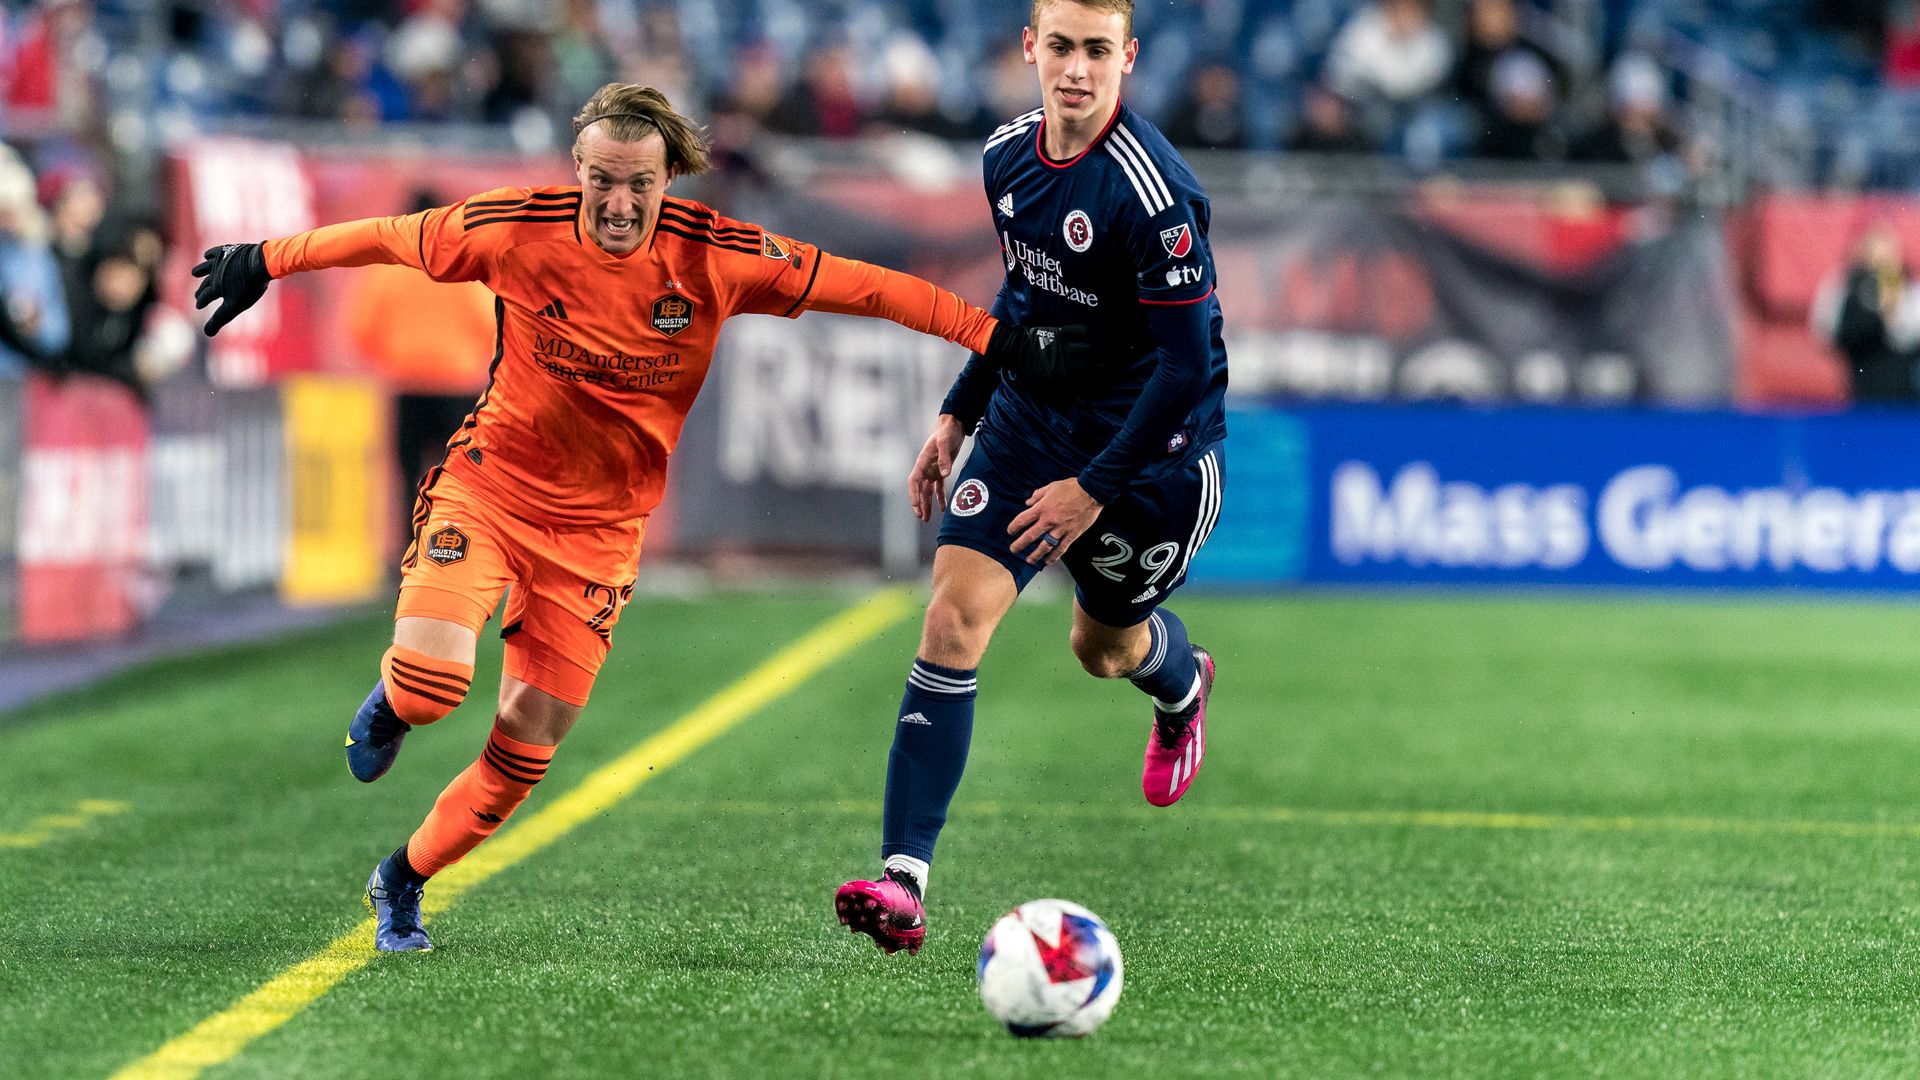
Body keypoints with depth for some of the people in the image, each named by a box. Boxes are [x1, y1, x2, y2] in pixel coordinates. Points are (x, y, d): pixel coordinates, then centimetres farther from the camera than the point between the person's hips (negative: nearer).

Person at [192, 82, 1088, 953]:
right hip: (486, 489, -2)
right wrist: (265, 261, 8)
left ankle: (402, 882, 26)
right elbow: (390, 238, 0)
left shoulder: (717, 257, -13)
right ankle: (389, 708, 16)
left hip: (598, 530, 2)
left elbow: (862, 286, -9)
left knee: (530, 742, 1)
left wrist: (1001, 340, -11)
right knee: (432, 682, -24)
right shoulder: (518, 230, -15)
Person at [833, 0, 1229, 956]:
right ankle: (903, 879, -15)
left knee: (1103, 646, 15)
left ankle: (1180, 683, 56)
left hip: (1145, 445, -5)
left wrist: (1096, 489, -20)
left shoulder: (1153, 192, -25)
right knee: (954, 618, -13)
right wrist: (959, 413, 15)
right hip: (1027, 419, 5)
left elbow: (1189, 364, -22)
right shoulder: (1007, 157, -3)